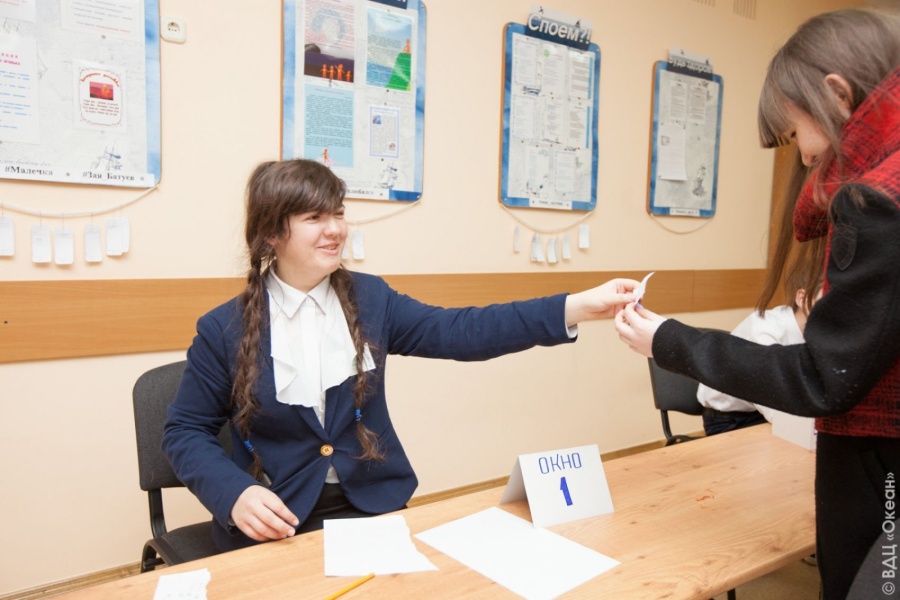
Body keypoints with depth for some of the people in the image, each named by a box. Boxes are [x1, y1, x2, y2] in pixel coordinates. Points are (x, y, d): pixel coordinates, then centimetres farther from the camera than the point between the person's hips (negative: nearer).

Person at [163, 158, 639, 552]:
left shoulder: (369, 299, 1)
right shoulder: (224, 329, -6)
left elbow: (458, 332, -8)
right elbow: (185, 431, 2)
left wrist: (579, 306, -17)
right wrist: (235, 494, -19)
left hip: (372, 506, 3)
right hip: (275, 523, -2)